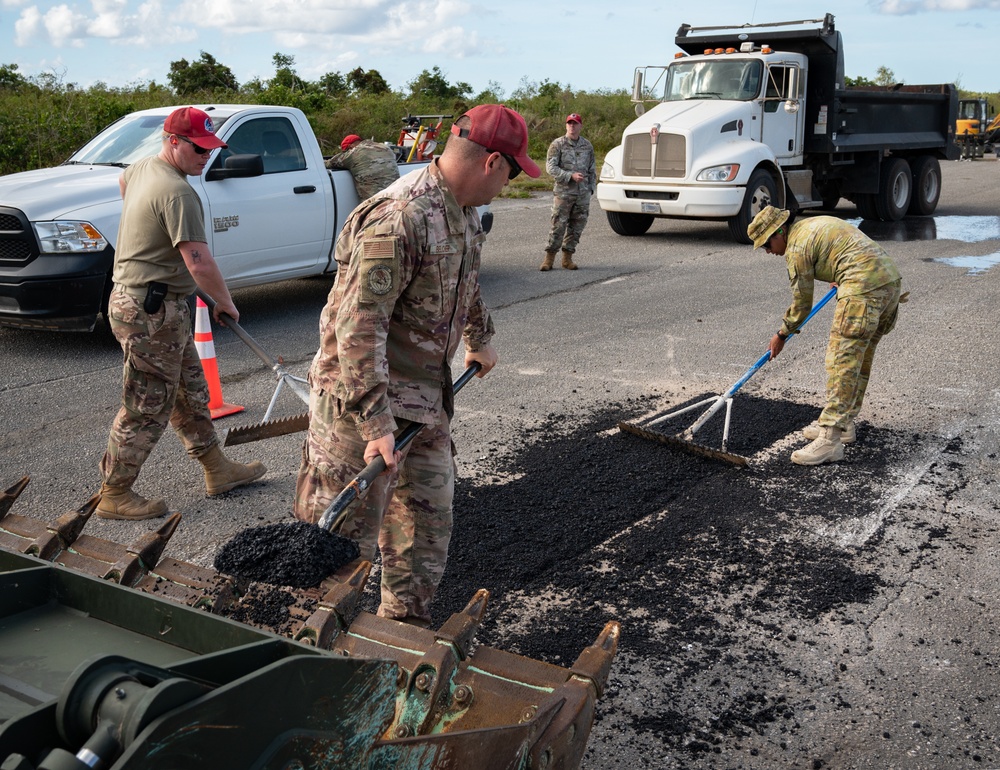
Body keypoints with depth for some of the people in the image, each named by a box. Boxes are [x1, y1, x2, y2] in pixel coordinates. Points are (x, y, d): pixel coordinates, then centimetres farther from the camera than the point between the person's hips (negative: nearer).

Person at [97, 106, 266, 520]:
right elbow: (200, 265, -26)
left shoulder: (142, 167, 11)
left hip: (134, 297, 11)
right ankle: (115, 495, 10)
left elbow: (123, 180, 38)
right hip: (153, 311, -11)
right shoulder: (177, 192, -22)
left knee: (190, 393, 17)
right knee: (147, 408, -1)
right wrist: (225, 303, -11)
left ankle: (218, 470, 28)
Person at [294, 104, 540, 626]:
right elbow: (359, 327, -29)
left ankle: (406, 631, 32)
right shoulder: (398, 218, -24)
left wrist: (479, 339, 43)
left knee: (428, 527, 16)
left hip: (428, 402, 9)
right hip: (365, 404, -9)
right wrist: (375, 422, -32)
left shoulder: (463, 210, 8)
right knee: (347, 538, -1)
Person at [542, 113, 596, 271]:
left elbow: (592, 169, 19)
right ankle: (549, 257, 4)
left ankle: (568, 257, 15)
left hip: (583, 194, 4)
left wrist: (591, 187, 11)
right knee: (558, 225, -6)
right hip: (563, 192, -4)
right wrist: (570, 176, -18)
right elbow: (550, 167, -9)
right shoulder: (557, 144, -3)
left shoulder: (587, 146, 11)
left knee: (577, 226, 6)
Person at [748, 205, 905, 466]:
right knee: (860, 358, 17)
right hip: (891, 280, 10)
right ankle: (843, 422, 27)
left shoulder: (797, 246, -4)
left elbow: (802, 304, 3)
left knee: (842, 362, -11)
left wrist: (781, 334, 15)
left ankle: (830, 440, -14)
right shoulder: (814, 225, 23)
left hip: (864, 287, -10)